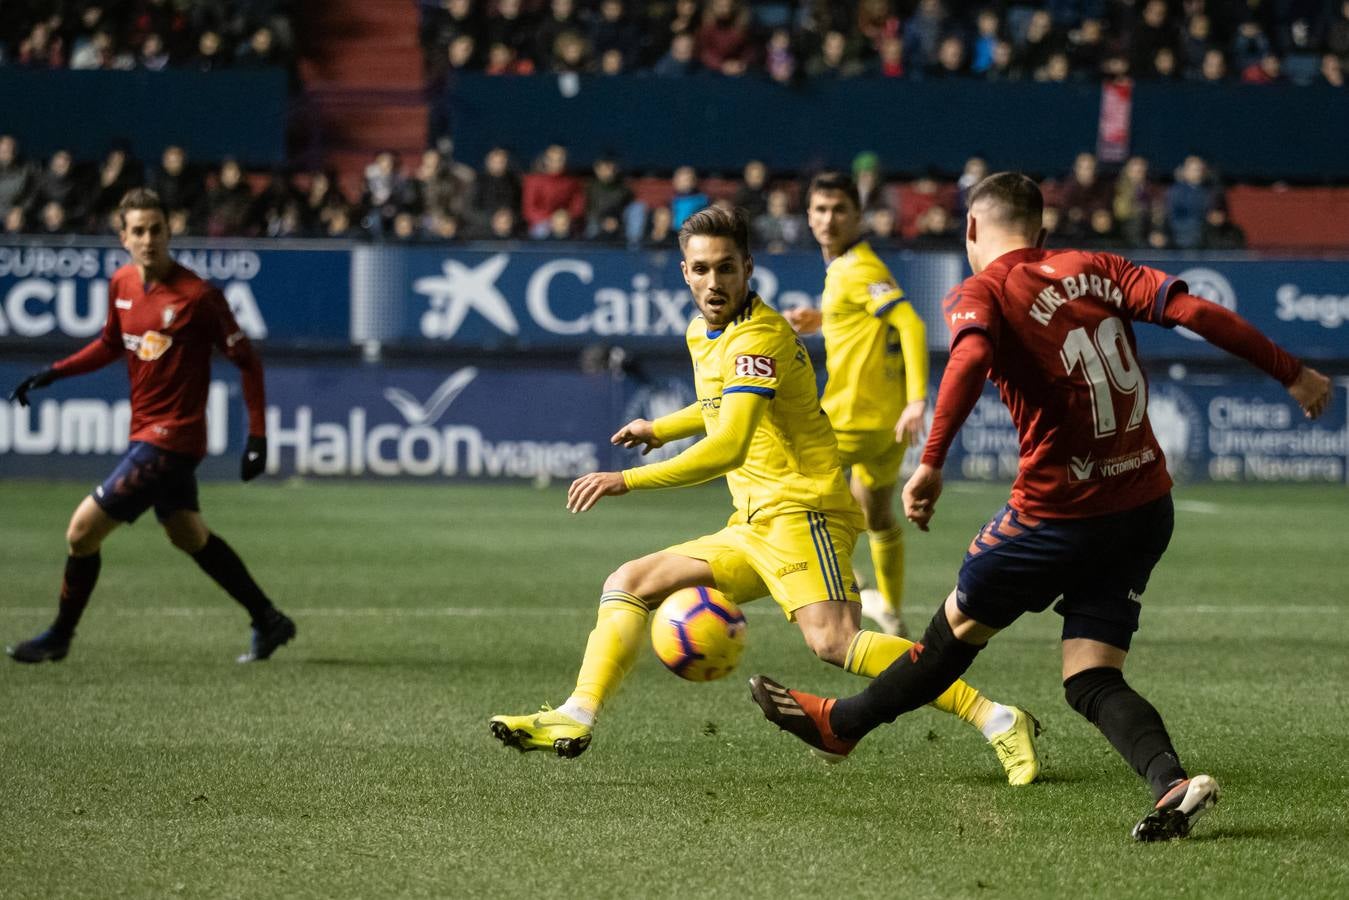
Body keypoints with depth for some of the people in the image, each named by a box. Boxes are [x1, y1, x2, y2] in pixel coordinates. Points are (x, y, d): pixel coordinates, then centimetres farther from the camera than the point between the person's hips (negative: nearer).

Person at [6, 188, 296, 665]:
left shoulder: (198, 296, -19)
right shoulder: (121, 284, 2)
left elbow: (247, 360, -12)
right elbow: (111, 345, 20)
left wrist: (257, 436, -15)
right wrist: (52, 373, 9)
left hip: (170, 438, -8)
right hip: (146, 431, 8)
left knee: (83, 529, -7)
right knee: (189, 535, 21)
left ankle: (59, 637, 11)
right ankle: (269, 622, 34)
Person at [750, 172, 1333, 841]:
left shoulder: (979, 293, -6)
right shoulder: (1094, 270, 8)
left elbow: (970, 359, -29)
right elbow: (1193, 310, -2)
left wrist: (931, 462, -34)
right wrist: (1291, 373, 2)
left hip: (1062, 514, -5)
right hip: (1147, 506, 5)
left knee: (960, 623, 16)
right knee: (1090, 681, 6)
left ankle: (842, 723, 35)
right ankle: (1172, 783, -17)